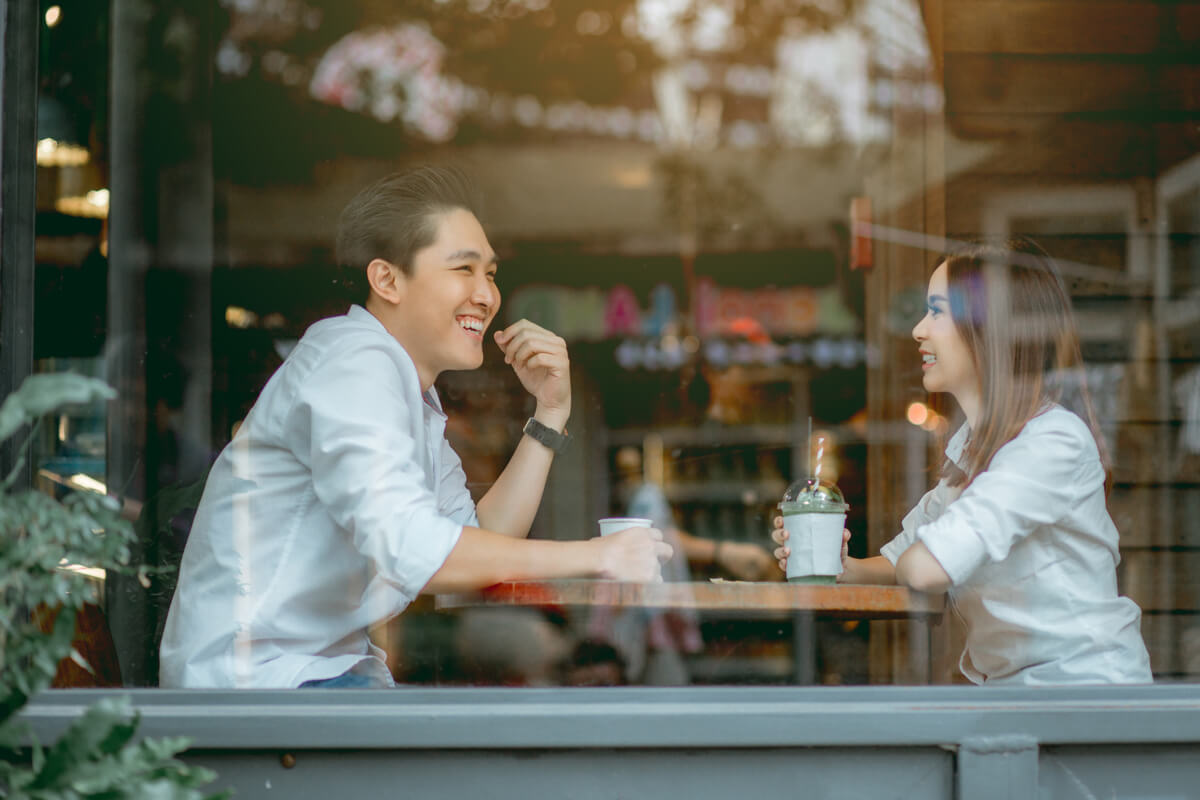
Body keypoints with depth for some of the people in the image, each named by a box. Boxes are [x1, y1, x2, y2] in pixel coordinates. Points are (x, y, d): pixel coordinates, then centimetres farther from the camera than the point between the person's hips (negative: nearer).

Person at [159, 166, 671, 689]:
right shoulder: (353, 358, -14)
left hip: (329, 670, 10)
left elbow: (481, 545, 13)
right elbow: (407, 549, -26)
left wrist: (551, 412, 9)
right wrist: (595, 557, -20)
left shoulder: (413, 395, 17)